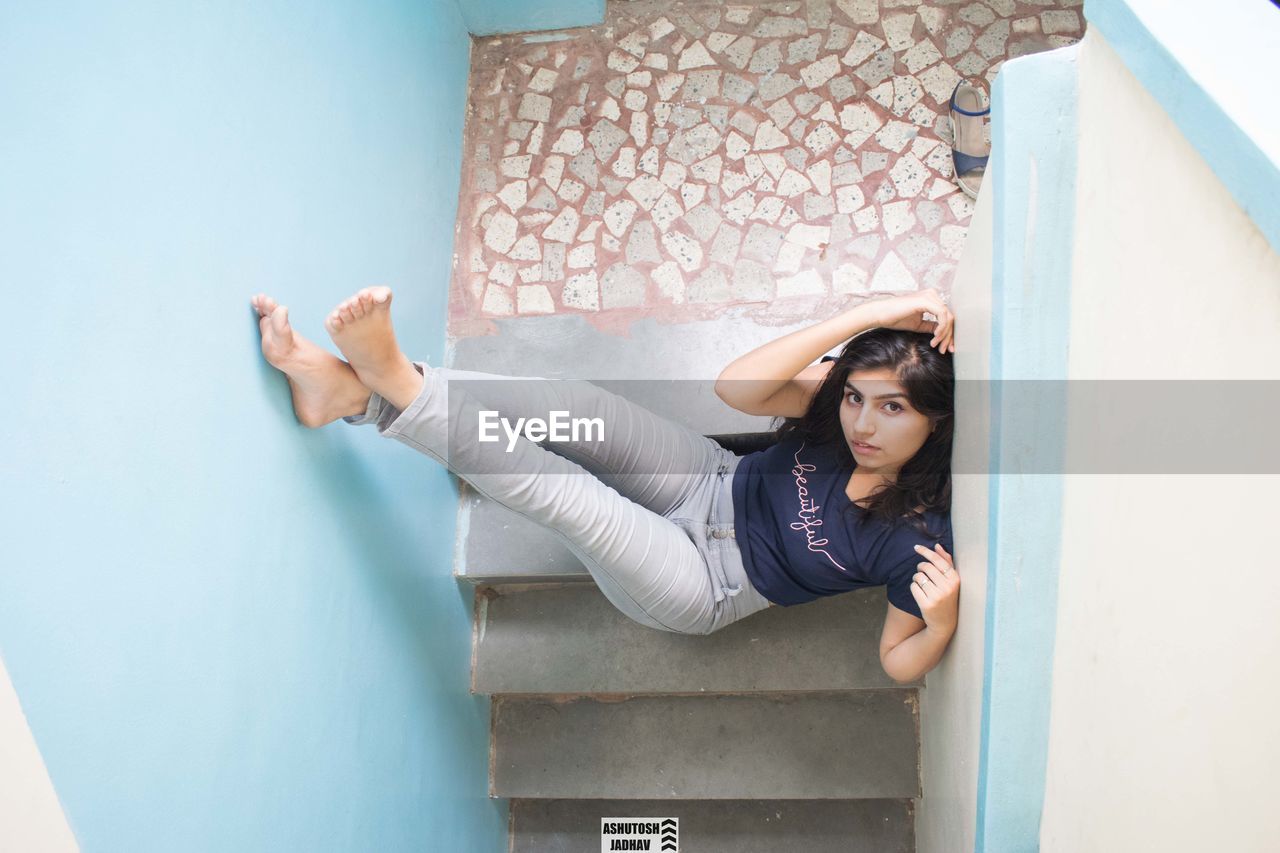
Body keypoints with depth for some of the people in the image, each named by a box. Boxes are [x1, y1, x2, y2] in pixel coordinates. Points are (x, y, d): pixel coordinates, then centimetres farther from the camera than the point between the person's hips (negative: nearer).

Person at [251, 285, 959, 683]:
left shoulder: (917, 539, -19)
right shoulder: (843, 401, -10)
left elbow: (898, 665, -9)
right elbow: (735, 387, -25)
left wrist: (942, 623, -32)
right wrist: (870, 315, -30)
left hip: (702, 589, -4)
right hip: (716, 484, 4)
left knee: (559, 491, -28)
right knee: (573, 405, -22)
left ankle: (390, 379, -19)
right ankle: (350, 387, -23)